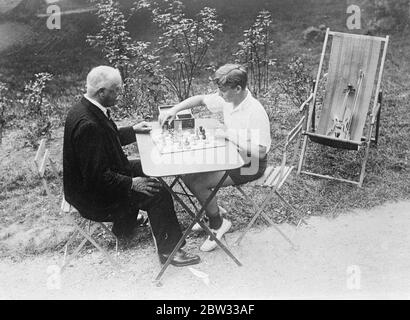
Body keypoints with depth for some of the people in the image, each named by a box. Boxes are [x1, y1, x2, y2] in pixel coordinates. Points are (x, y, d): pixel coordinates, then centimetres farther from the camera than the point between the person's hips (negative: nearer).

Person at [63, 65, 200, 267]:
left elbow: (108, 139, 19)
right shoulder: (87, 125, -32)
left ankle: (124, 225, 30)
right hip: (92, 196, -11)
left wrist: (133, 130, 12)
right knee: (158, 195, -14)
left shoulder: (86, 109, 0)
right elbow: (96, 176, -30)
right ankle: (168, 250, 1)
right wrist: (131, 183, -24)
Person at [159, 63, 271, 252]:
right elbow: (201, 99, 10)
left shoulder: (255, 112, -28)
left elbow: (260, 151, -29)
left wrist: (231, 136, -28)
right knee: (188, 173, -2)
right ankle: (213, 210, 18)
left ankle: (218, 224, 6)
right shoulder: (227, 99, -5)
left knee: (197, 183, -16)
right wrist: (174, 110, -3)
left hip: (249, 166, -8)